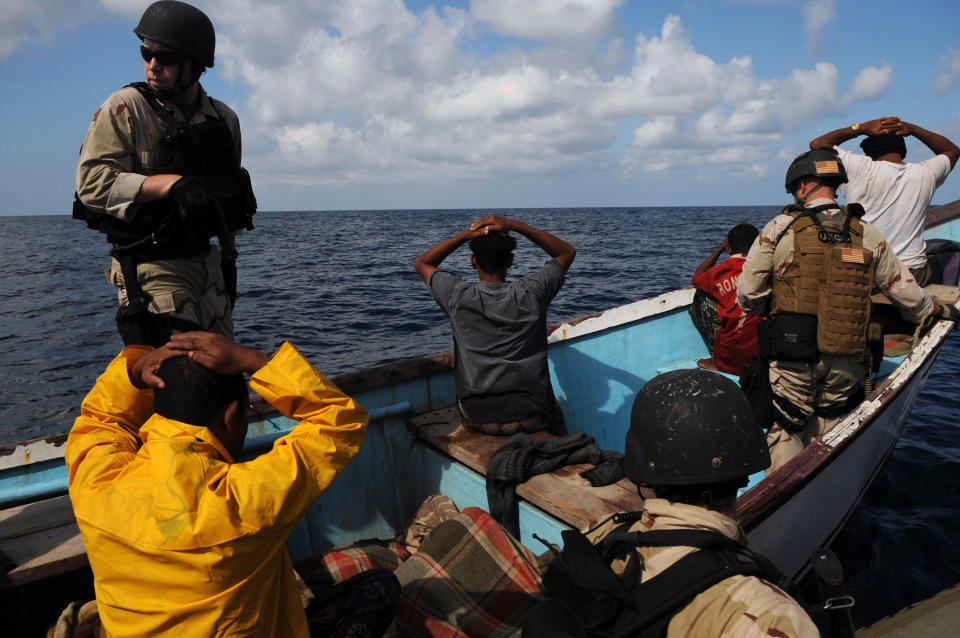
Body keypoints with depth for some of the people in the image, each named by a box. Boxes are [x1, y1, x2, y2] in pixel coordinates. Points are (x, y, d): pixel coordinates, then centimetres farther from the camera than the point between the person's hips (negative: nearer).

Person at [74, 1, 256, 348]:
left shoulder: (224, 119, 8)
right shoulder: (125, 107, -6)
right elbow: (91, 182, -15)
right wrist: (172, 183, -28)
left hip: (208, 263, 5)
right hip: (151, 268, -5)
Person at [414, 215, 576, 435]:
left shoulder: (459, 297, -13)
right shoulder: (530, 294, -13)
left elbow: (422, 263, 8)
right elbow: (568, 252, 5)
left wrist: (465, 235, -4)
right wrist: (515, 226, -5)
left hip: (477, 419, 1)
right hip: (530, 417, 0)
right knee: (553, 409, 36)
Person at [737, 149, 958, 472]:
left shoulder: (780, 228, -5)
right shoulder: (867, 234, 5)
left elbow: (748, 293, -4)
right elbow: (905, 291, 13)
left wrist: (766, 311, 19)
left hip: (792, 357, -3)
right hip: (848, 360, 3)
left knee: (785, 432, 9)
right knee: (828, 432, 17)